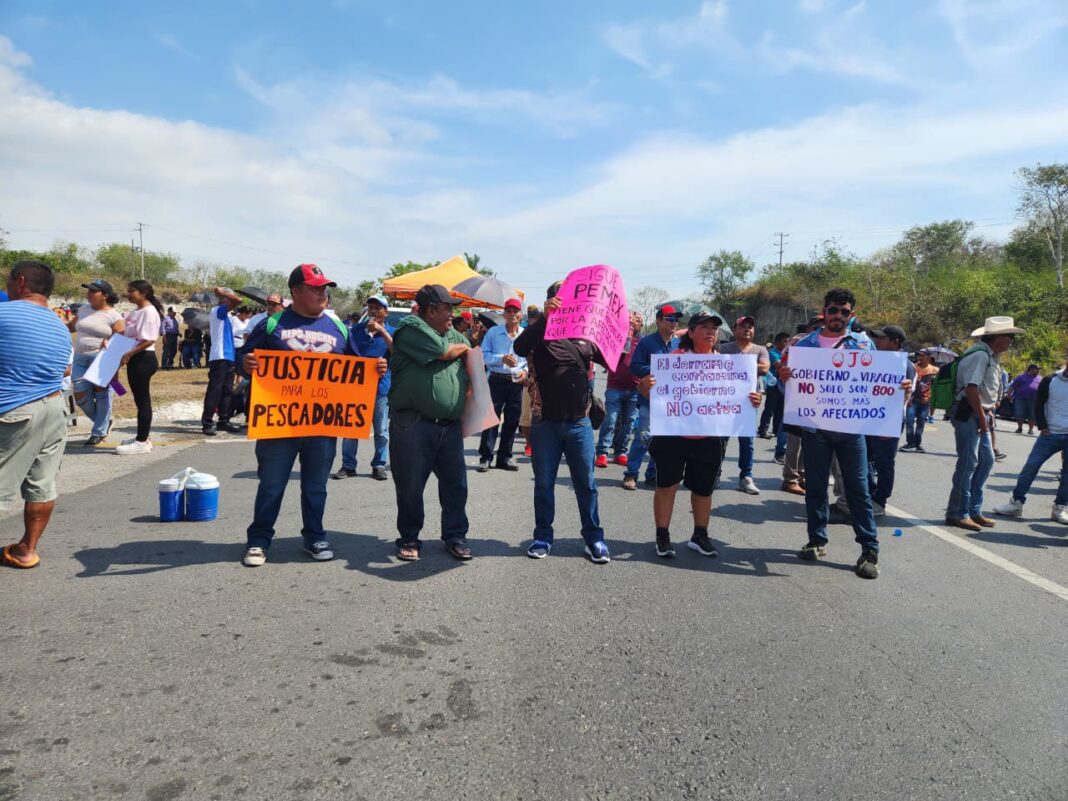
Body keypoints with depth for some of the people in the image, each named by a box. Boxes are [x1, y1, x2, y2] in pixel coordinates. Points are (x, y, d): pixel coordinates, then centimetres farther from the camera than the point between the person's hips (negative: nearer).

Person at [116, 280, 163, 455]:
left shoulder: (149, 311, -14)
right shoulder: (136, 312, 16)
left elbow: (149, 340, -22)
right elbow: (128, 335, 22)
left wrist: (130, 353, -23)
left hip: (143, 358, -10)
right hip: (135, 358, 10)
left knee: (143, 400, -5)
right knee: (140, 399, 14)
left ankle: (142, 442, -1)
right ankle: (142, 437, 23)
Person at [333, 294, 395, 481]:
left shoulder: (391, 332, 5)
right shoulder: (355, 330, 10)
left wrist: (382, 331, -18)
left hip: (381, 387, -1)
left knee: (381, 430, 5)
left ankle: (379, 465, 16)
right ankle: (348, 465, 11)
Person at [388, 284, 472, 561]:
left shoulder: (456, 335, 17)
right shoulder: (411, 328, -5)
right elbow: (443, 351, -16)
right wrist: (463, 348, 6)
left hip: (450, 425, 6)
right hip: (413, 424, -6)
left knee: (456, 484, 8)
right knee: (410, 486, 4)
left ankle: (455, 536, 22)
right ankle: (409, 538, 19)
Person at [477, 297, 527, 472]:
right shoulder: (493, 332, -1)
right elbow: (483, 354, -5)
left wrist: (526, 370, -5)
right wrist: (501, 359, -19)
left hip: (516, 382, 3)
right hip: (497, 380, -3)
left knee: (512, 421, 9)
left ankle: (504, 457, 20)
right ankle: (485, 457, 1)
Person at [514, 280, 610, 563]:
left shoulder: (585, 336, 8)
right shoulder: (541, 333, -3)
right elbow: (520, 347, -24)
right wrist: (545, 316, -31)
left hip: (579, 422, 2)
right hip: (545, 423, -2)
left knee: (586, 484, 8)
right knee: (544, 483, 10)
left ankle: (594, 538, 19)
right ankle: (543, 536, 23)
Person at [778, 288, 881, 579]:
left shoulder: (864, 344, 5)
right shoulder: (804, 343, 5)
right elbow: (791, 382, 6)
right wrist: (783, 375, -17)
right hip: (814, 427, 1)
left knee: (858, 489, 2)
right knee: (815, 487, 10)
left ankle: (869, 549, 9)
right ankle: (817, 540, 23)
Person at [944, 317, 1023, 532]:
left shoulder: (991, 356, 14)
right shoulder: (980, 355, -18)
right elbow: (971, 389, -24)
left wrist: (988, 413, 10)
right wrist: (982, 418, -18)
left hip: (980, 414, 10)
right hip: (968, 414, -10)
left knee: (986, 461, 13)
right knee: (968, 463, -6)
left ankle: (974, 510, 22)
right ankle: (958, 513, 3)